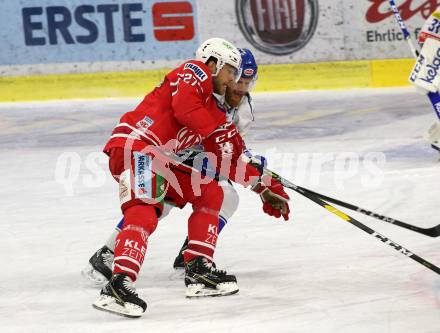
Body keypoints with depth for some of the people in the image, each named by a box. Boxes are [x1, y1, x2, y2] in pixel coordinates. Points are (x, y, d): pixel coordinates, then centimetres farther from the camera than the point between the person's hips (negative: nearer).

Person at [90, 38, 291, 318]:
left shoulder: (214, 111, 26)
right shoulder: (195, 73, 2)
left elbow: (226, 162, 27)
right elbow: (184, 108, -18)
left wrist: (265, 185, 22)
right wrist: (224, 131, -9)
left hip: (159, 159, 10)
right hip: (133, 146, -10)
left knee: (210, 193, 16)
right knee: (145, 211, -29)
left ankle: (198, 270, 9)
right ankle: (119, 284, -44)